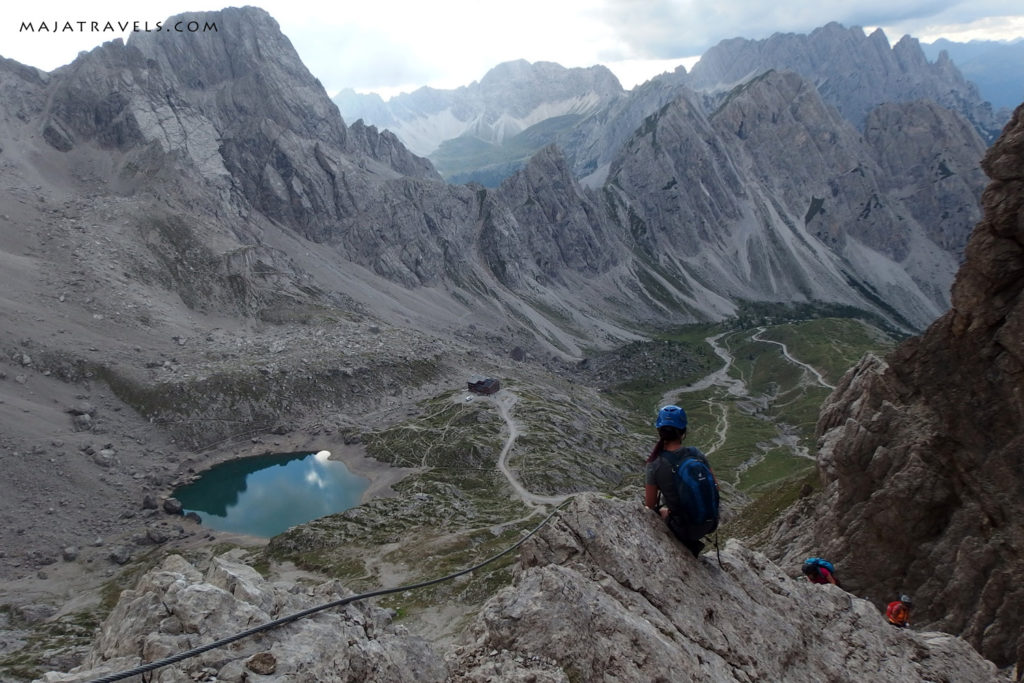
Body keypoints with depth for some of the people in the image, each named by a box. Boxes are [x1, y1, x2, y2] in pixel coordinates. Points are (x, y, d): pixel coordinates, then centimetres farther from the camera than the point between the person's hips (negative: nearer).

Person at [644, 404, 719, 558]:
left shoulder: (654, 465, -19)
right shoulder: (696, 454, -11)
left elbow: (650, 504, -9)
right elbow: (715, 487, 0)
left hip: (686, 528, -4)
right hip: (710, 522, 4)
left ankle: (689, 546, 16)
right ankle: (691, 545, 28)